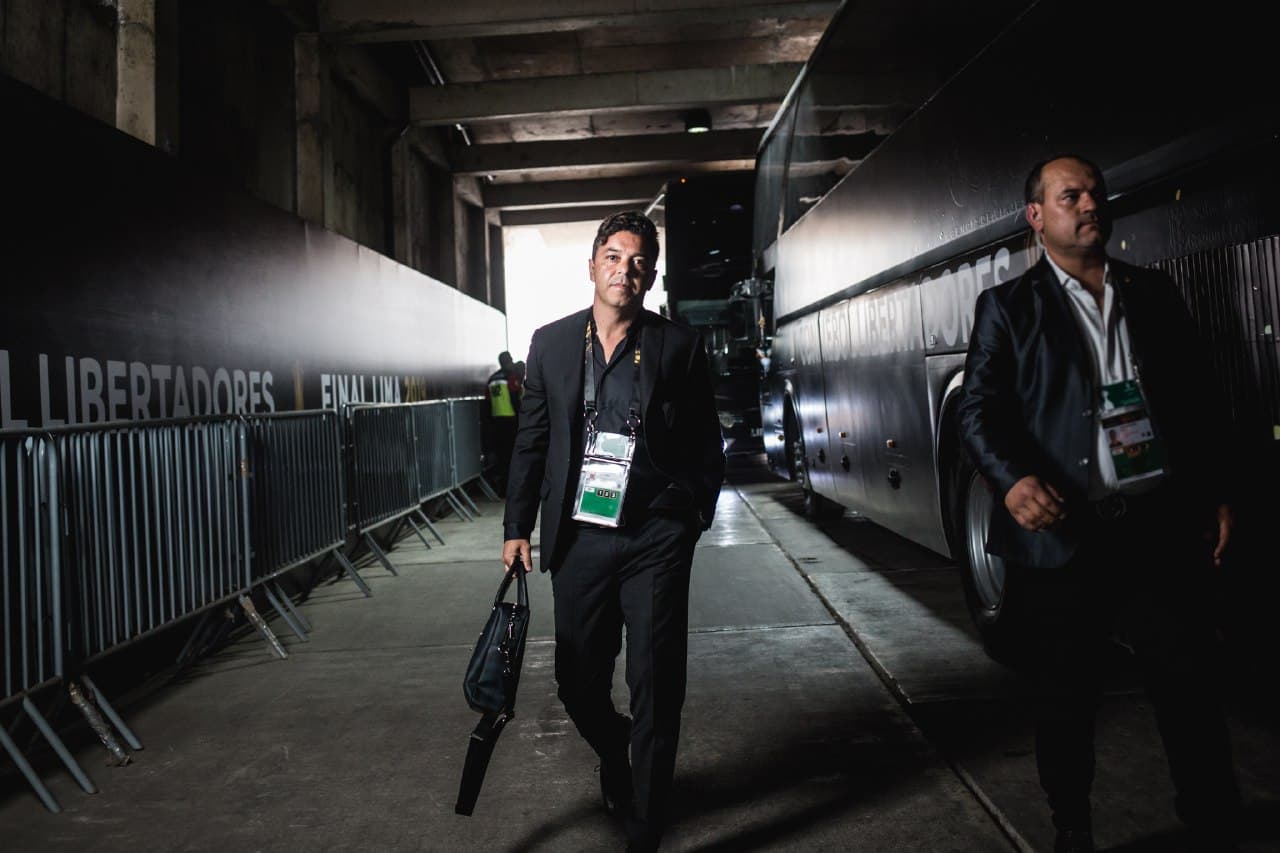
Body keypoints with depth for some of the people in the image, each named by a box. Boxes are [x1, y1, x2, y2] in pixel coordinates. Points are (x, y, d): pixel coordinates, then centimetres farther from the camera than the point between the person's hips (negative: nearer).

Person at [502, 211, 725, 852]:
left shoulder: (678, 346, 1)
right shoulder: (551, 342, 7)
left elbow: (707, 445, 6)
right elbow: (531, 442, 10)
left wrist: (694, 519, 1)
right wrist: (516, 527, 7)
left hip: (655, 540, -2)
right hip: (578, 539, 2)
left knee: (655, 689, 2)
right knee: (579, 686, 11)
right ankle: (614, 757, 45)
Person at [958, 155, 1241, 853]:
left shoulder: (1154, 293, 15)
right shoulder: (1007, 307, 4)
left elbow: (1197, 400, 16)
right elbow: (979, 410, -4)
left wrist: (1214, 494, 9)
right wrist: (1013, 480, -21)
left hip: (1160, 527, 3)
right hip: (1061, 534, -2)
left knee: (1191, 687, 6)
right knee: (1065, 701, 9)